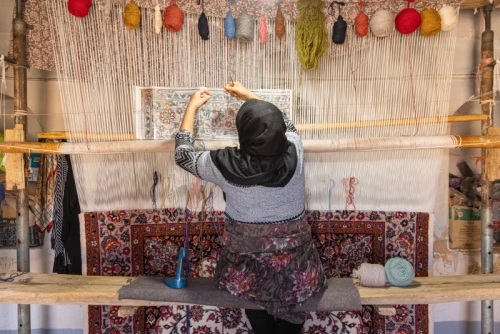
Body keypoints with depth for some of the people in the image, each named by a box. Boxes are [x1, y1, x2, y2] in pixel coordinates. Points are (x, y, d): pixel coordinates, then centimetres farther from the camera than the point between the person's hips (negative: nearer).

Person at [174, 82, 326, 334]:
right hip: (292, 261, 1)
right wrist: (248, 96, 15)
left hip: (248, 261, -1)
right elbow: (285, 124, 8)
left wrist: (192, 107, 8)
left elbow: (184, 155, -1)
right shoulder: (294, 153, -17)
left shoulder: (226, 164, -23)